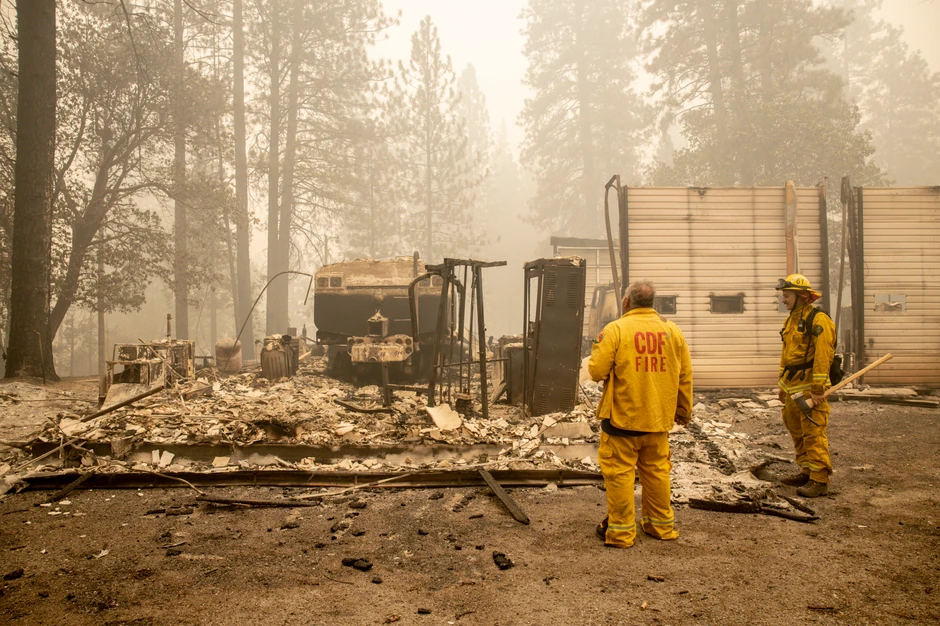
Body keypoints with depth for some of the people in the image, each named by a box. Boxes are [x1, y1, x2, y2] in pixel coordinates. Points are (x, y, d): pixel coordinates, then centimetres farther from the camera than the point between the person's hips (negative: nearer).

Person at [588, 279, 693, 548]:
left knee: (619, 472, 4)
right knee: (657, 470, 17)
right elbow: (685, 376, 9)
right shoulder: (672, 330, 3)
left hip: (622, 417, -5)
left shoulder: (616, 329, -12)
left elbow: (597, 371, -14)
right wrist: (684, 410, 21)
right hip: (659, 417, 5)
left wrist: (598, 348, 7)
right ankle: (661, 525, 28)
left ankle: (621, 531, 10)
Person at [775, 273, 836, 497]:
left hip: (809, 387, -9)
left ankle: (820, 481, -1)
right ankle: (806, 472, 28)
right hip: (793, 386, 10)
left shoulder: (818, 320, -13)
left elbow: (823, 356, -19)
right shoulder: (791, 320, 15)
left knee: (813, 433, -7)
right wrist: (782, 384, 20)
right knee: (796, 430, 16)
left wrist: (817, 389, -21)